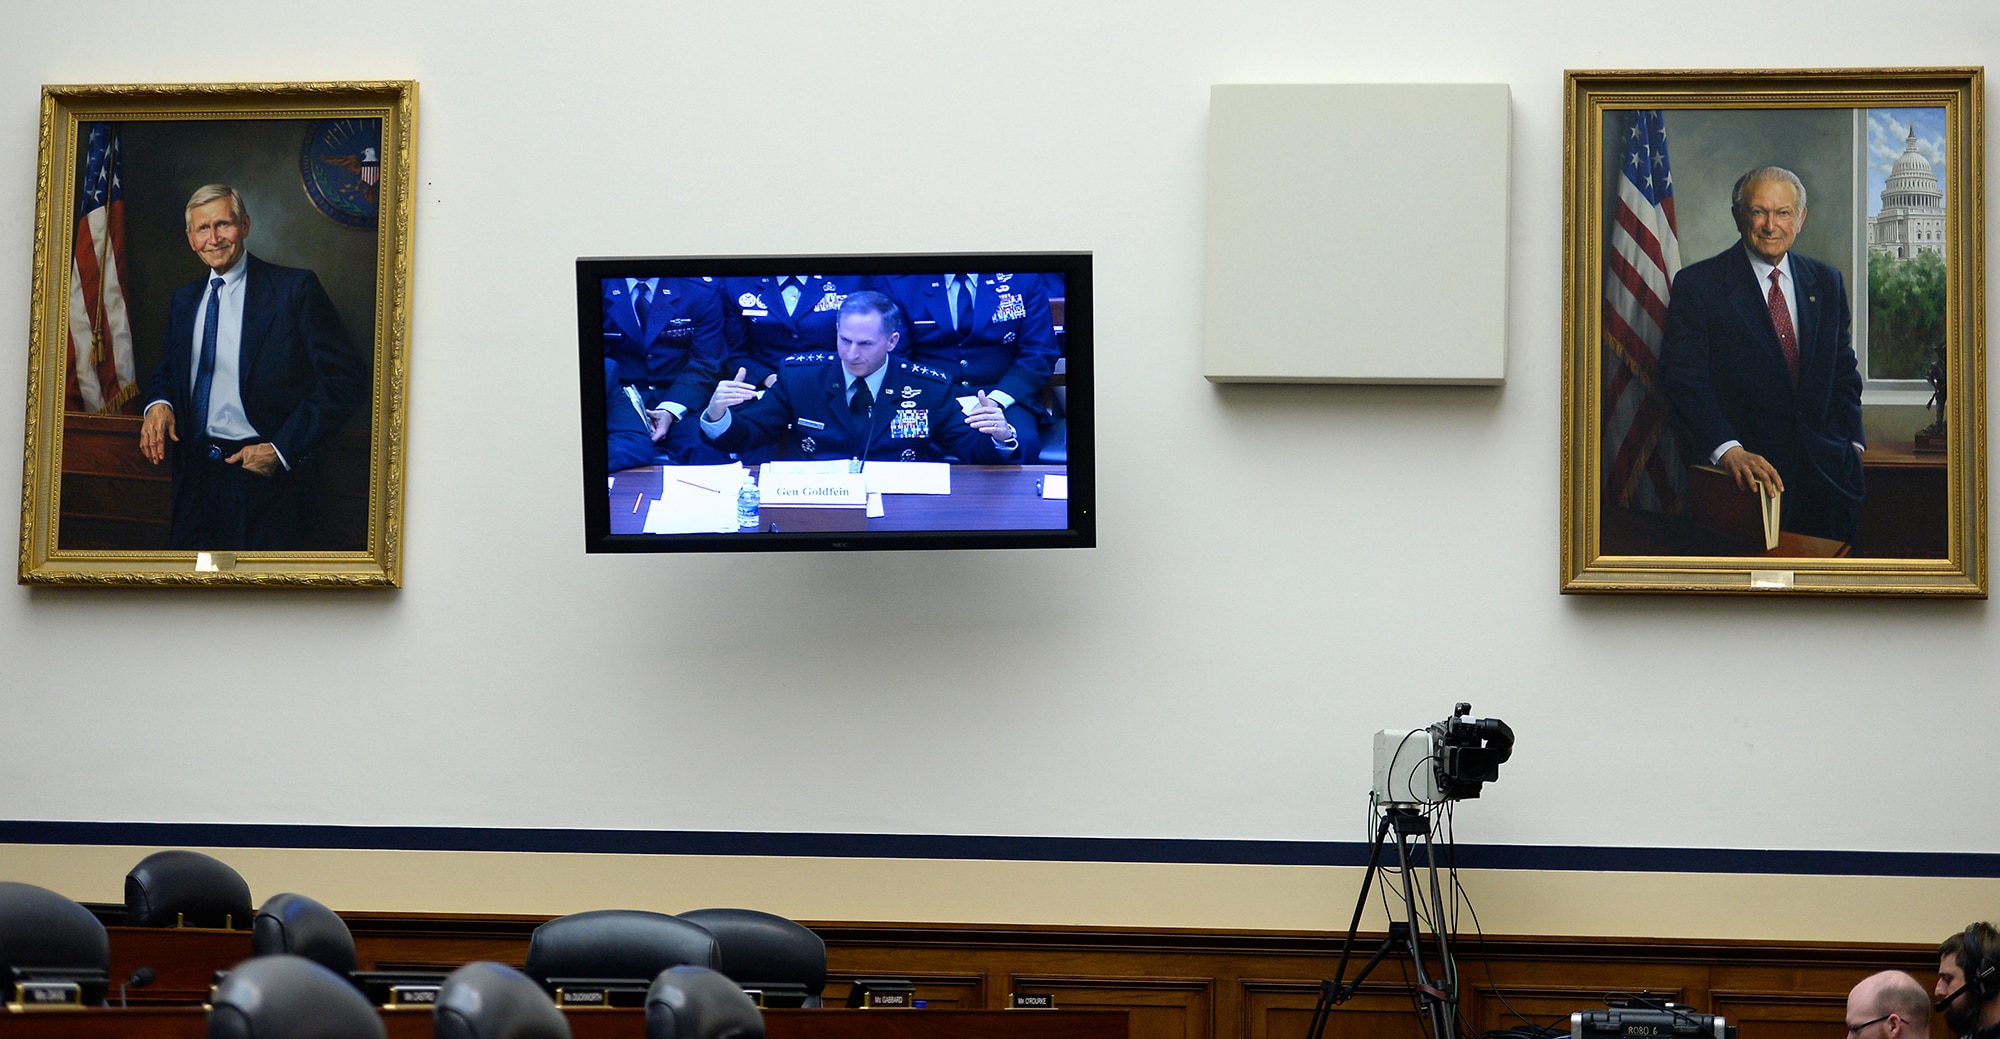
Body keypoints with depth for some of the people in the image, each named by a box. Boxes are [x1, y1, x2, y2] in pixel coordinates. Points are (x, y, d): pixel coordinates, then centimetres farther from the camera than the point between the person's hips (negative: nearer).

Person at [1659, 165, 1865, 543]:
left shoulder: (1827, 282, 13)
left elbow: (1844, 371, 20)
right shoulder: (1697, 285, -3)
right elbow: (1683, 376, -13)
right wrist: (1728, 450, -26)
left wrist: (1852, 444, 6)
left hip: (1826, 472, 4)